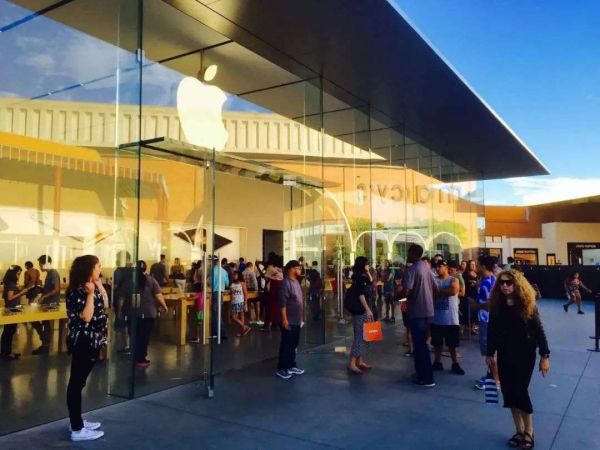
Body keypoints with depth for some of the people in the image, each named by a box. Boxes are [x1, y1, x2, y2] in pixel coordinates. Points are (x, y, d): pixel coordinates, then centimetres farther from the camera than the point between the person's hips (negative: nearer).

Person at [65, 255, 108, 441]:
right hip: (82, 342, -9)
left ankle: (77, 421, 27)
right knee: (77, 382, -3)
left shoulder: (92, 288, 10)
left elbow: (105, 306, 14)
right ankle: (77, 429, 3)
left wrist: (100, 288, 8)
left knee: (80, 381, 17)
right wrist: (91, 294, -25)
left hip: (92, 341, 10)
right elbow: (86, 316, -23)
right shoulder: (76, 291, -18)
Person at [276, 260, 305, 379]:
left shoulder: (296, 282, 11)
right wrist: (284, 319, -23)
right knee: (286, 345, 0)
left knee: (294, 344, 16)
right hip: (289, 321, -9)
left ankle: (291, 366, 27)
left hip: (297, 321, 9)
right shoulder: (285, 283, -18)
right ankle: (281, 369, 10)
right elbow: (282, 303, -21)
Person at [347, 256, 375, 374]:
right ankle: (352, 364, -9)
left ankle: (360, 361, 19)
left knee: (363, 336, 13)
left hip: (364, 310, 10)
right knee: (359, 337, -10)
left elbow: (370, 283, 30)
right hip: (360, 311, -10)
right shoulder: (358, 277, -14)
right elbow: (360, 294, -20)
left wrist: (368, 273, 15)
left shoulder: (363, 276, 13)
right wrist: (368, 309, -22)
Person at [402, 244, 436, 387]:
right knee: (420, 342, 19)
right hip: (427, 309, 8)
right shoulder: (426, 267, 8)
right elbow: (434, 287, 13)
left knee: (420, 344, -2)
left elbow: (406, 292, -25)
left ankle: (427, 378, 1)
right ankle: (421, 372, 28)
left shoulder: (410, 270, -16)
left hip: (417, 311, -8)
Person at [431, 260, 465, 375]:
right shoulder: (433, 280, 4)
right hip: (436, 318, 2)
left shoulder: (454, 280, -1)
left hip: (451, 318, -2)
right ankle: (438, 362, 24)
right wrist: (446, 291, -19)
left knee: (452, 343, 6)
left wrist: (438, 291, -13)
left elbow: (453, 291, -20)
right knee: (437, 342, 12)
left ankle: (455, 364, 16)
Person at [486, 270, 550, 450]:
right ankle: (519, 431, 25)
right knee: (509, 393, 8)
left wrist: (544, 355, -9)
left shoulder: (527, 305, -12)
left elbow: (539, 330, -8)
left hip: (525, 354, -4)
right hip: (504, 354, 4)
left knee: (520, 391, -2)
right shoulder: (496, 305, -3)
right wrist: (489, 354, 9)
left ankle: (529, 432, 18)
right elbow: (492, 331, 5)